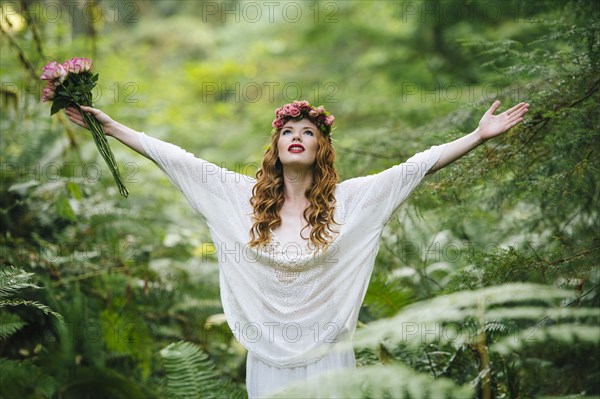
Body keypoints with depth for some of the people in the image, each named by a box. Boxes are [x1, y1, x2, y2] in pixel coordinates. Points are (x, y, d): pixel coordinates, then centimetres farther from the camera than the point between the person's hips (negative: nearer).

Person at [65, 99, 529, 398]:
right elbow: (175, 158, 0)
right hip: (268, 350, 1)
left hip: (326, 347, -1)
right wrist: (109, 125, -1)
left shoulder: (349, 198, -2)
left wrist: (480, 135, -10)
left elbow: (417, 165, -6)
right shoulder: (243, 195, 1)